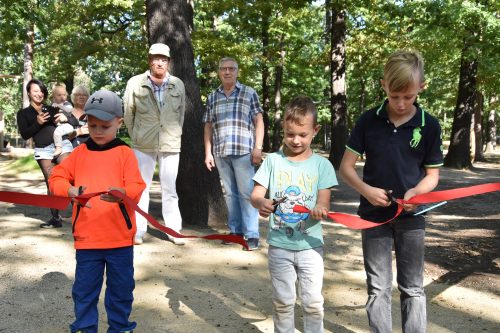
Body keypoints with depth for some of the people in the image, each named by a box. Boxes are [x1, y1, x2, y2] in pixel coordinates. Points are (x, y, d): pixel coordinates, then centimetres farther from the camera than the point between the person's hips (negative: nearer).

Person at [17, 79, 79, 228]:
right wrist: (37, 123, -12)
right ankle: (55, 218, 2)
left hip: (62, 144, 0)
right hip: (43, 150, 0)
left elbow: (75, 122, 13)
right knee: (51, 183, -3)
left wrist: (65, 118, -9)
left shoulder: (52, 109, 17)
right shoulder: (23, 113, 14)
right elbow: (25, 135, 2)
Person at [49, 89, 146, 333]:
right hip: (86, 237, 2)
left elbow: (136, 187, -11)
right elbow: (56, 178, 5)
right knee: (84, 288, 12)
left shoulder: (125, 153, -2)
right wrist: (70, 189, -16)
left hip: (120, 238, -2)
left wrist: (122, 193, -33)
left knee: (121, 288, 12)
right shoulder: (79, 153, 7)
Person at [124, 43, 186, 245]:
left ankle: (173, 230, 15)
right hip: (143, 145, -1)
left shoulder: (178, 85, 2)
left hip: (171, 145, 1)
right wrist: (136, 136, 9)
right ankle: (138, 230, 14)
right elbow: (128, 113, 5)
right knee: (141, 187, 5)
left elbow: (181, 112, 9)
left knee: (169, 188, 7)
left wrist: (175, 134, 8)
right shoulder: (135, 83, -2)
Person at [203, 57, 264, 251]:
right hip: (221, 153, 4)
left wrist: (258, 148, -7)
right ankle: (235, 230, 17)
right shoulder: (212, 98, 15)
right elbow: (208, 126, 15)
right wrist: (208, 152, 7)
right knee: (229, 193, 9)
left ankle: (252, 234, -1)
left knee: (247, 193, -4)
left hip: (244, 150, -3)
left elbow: (259, 121, 3)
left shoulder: (249, 93, 6)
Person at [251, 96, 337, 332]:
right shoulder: (273, 161, -1)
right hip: (279, 245, 1)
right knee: (282, 302, 12)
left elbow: (324, 202, -7)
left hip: (310, 244, 0)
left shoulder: (321, 164, -3)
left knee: (313, 303, 5)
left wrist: (320, 209, -31)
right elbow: (255, 195, -5)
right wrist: (261, 202, -29)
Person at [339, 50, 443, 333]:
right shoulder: (368, 120, -5)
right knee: (378, 288, 9)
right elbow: (346, 166, -2)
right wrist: (366, 190, -19)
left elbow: (432, 174, 1)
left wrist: (415, 192, -19)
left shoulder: (430, 125, -5)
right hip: (374, 214, 0)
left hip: (411, 215, 0)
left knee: (413, 288, 11)